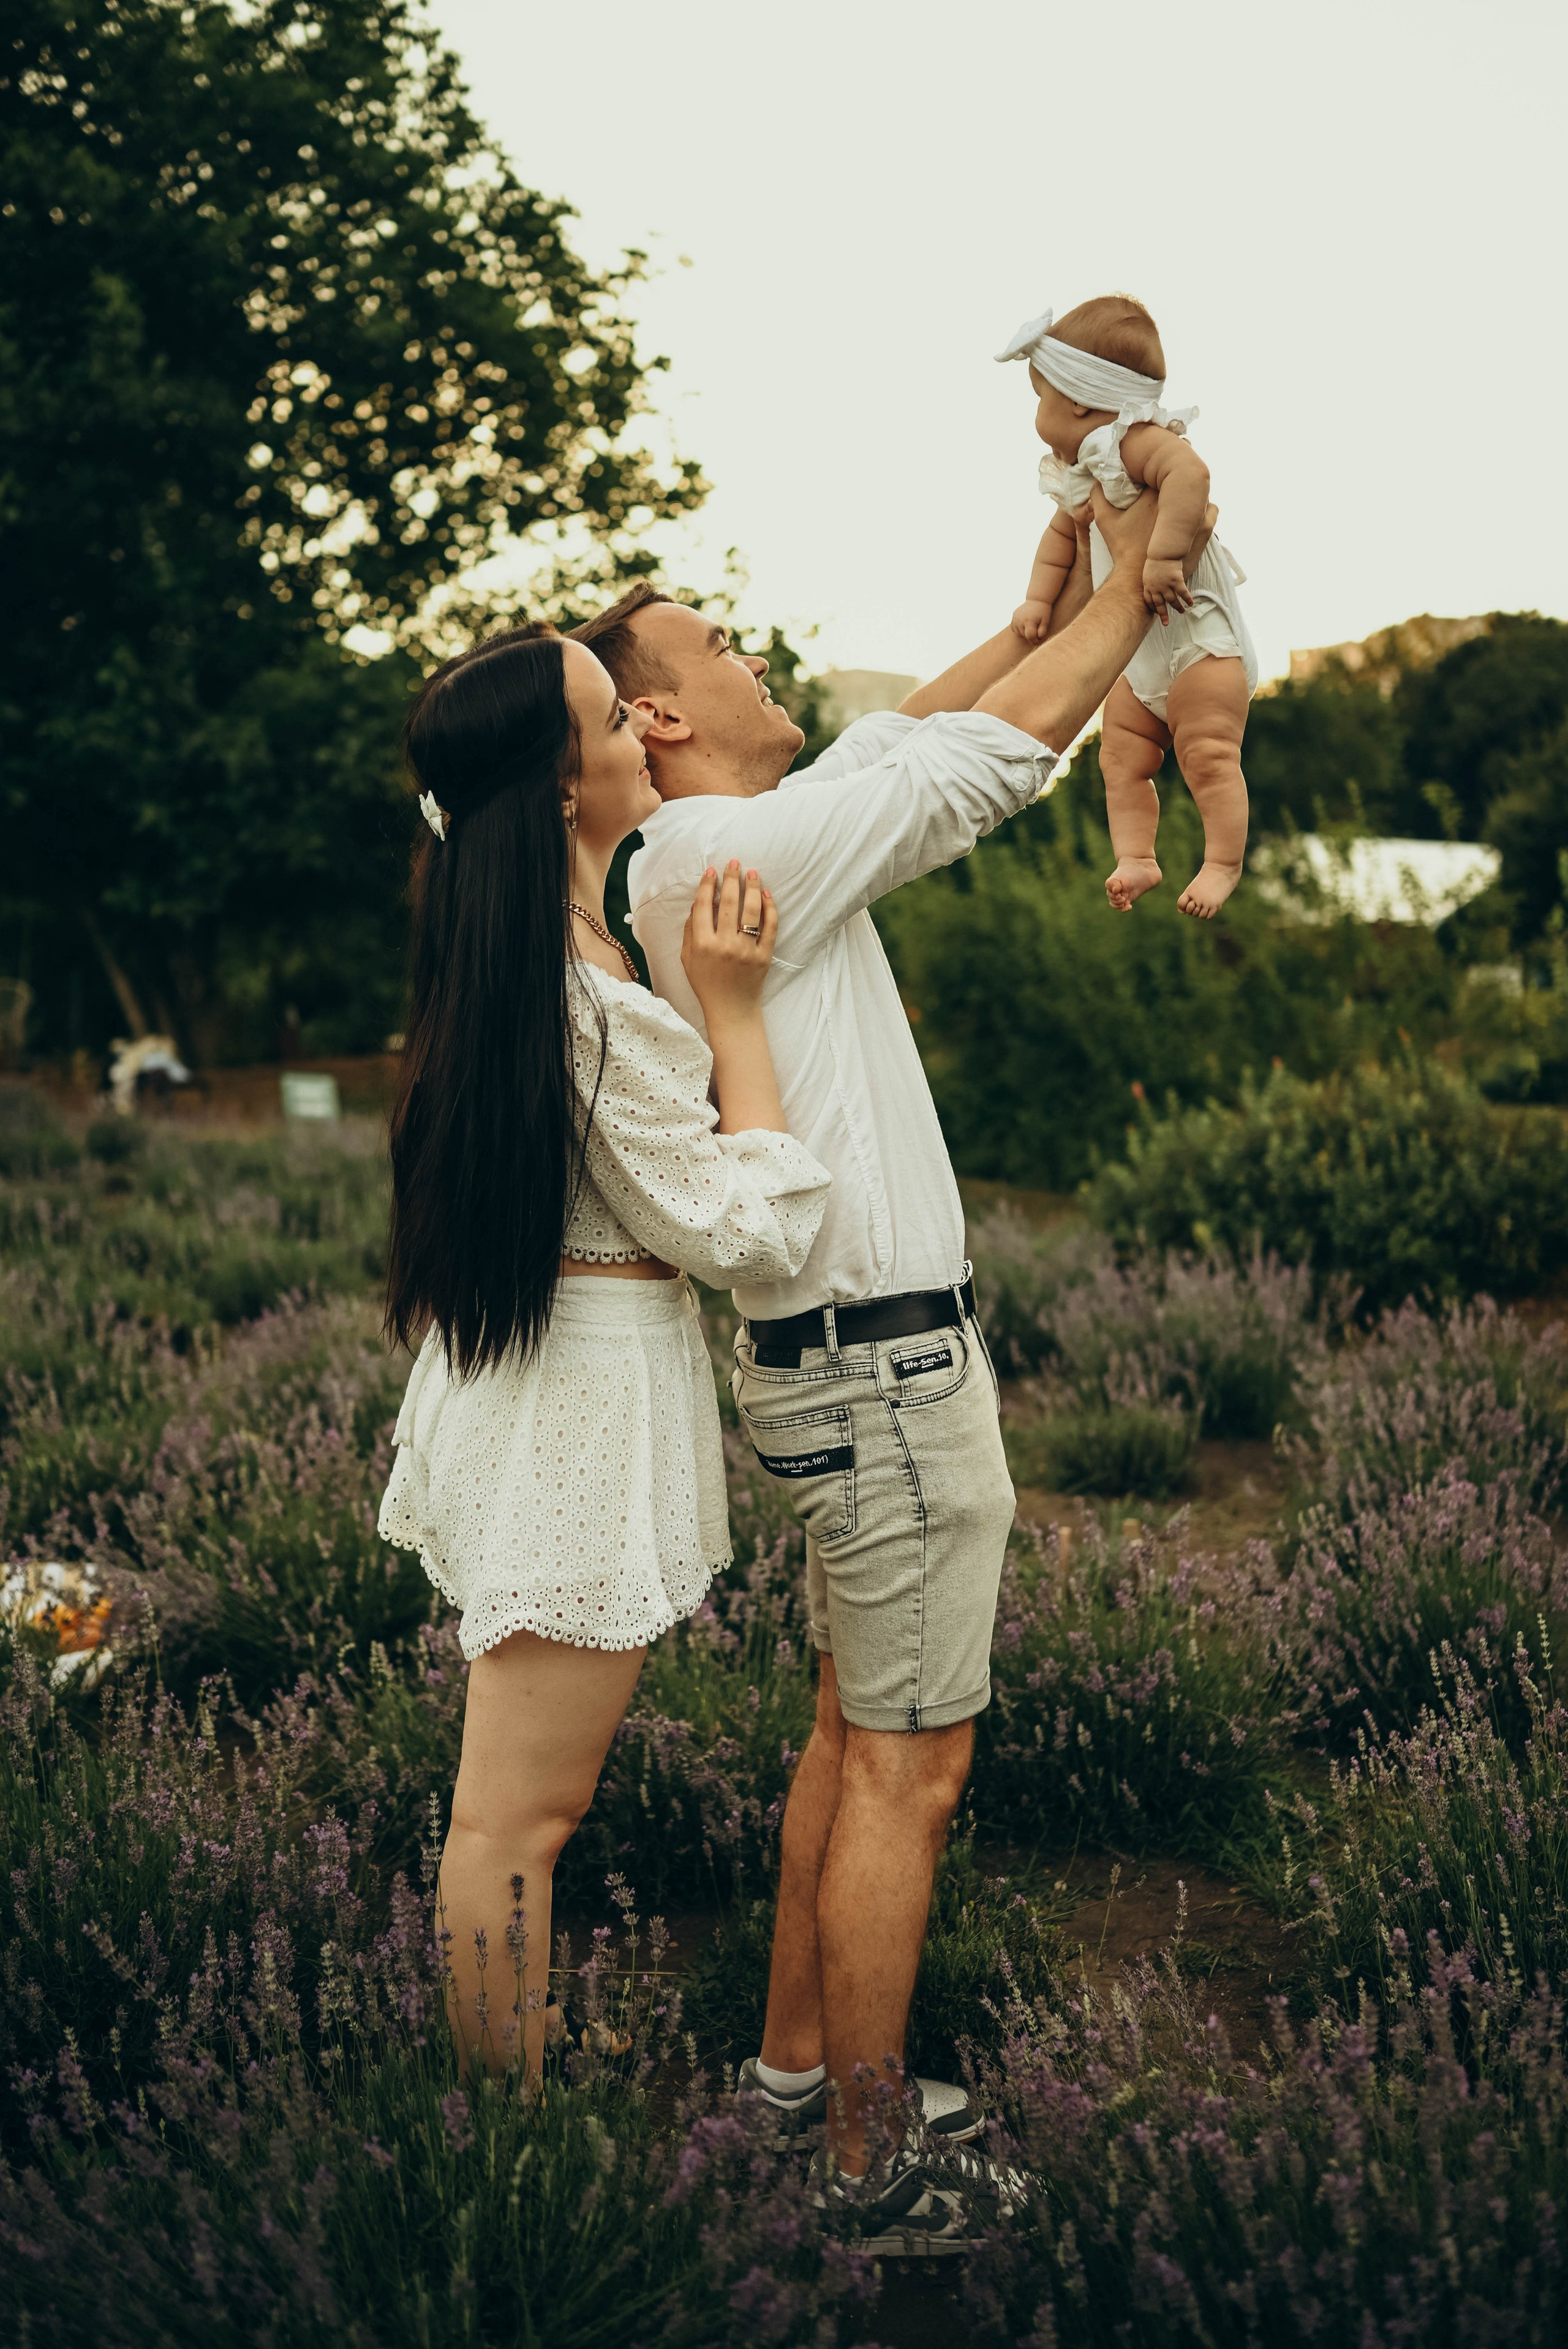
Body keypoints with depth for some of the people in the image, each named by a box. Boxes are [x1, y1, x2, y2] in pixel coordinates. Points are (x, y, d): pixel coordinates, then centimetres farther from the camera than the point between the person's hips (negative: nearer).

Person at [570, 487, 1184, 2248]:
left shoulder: (712, 857, 12)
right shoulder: (737, 853, -16)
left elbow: (906, 734, 23)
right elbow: (994, 753, -12)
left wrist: (1045, 597, 22)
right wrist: (1134, 583, 1)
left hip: (848, 1356, 10)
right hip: (883, 1364, -10)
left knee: (854, 1735, 19)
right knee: (909, 1771, -1)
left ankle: (798, 2061, 31)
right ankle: (868, 2166, 10)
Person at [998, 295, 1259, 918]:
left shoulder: (1139, 441, -21)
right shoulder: (1079, 473, 8)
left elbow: (1191, 475, -40)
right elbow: (1062, 534, 18)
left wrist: (1162, 556, -45)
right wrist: (1038, 598, 3)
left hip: (1201, 636, -9)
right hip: (1140, 656, 9)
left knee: (1207, 755, -11)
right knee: (1121, 757, 4)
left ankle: (1224, 862, -4)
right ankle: (1136, 858, 4)